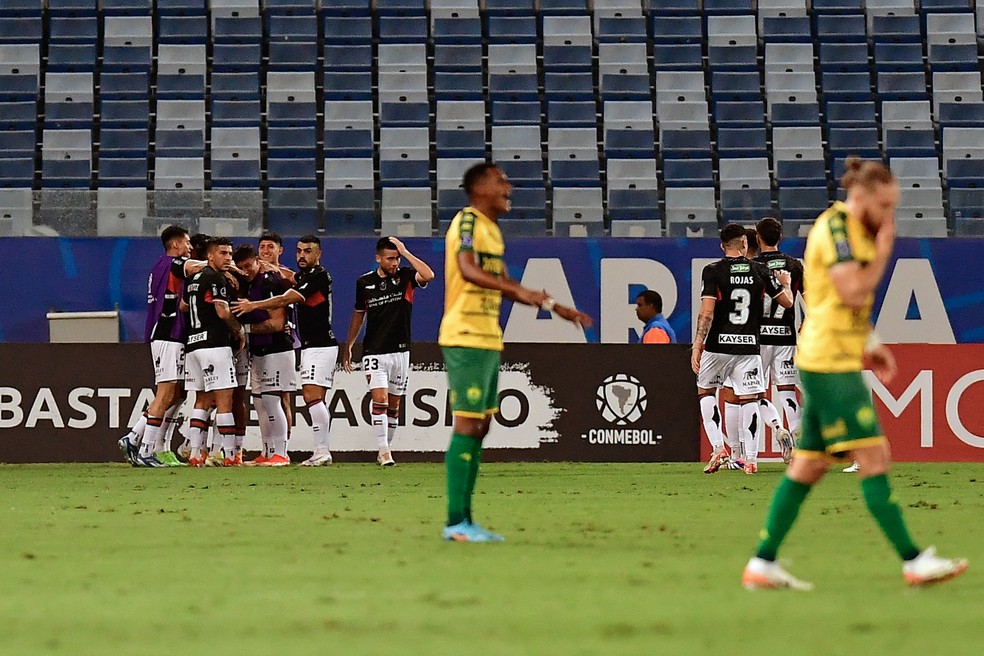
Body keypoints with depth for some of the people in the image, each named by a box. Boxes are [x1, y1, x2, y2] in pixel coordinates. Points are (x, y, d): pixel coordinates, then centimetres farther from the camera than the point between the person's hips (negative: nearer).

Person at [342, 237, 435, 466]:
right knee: (380, 399, -15)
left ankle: (387, 449, 18)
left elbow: (428, 275, -24)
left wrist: (405, 252, -18)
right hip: (374, 351, -1)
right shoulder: (364, 283, 3)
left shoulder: (405, 276, -2)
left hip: (400, 351, 1)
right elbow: (358, 315, 16)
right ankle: (384, 451, -17)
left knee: (394, 404, 8)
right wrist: (348, 347, 18)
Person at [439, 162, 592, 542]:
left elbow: (503, 284, 27)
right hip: (466, 339, -10)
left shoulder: (492, 229, 18)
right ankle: (456, 522, -9)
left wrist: (557, 308, 26)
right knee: (467, 425, -10)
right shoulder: (467, 222, -10)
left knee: (480, 427, 10)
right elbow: (468, 270, -27)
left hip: (488, 340, 10)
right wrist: (518, 290, -38)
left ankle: (464, 519, 14)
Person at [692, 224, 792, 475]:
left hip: (719, 345, -1)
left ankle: (718, 447, 3)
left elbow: (706, 313, -13)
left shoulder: (712, 271, -5)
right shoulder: (760, 271, 2)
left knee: (705, 391, 17)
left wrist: (697, 346, -11)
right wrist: (785, 284, 31)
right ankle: (751, 459, 0)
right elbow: (787, 302, 10)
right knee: (749, 398, 5)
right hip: (749, 345, 1)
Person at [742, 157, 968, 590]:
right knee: (873, 456, -9)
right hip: (830, 363, -10)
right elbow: (854, 291, -21)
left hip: (832, 363, 10)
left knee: (809, 465, 9)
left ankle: (762, 564, 10)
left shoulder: (853, 230, 17)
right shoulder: (835, 226, -13)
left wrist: (869, 344, 19)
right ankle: (913, 561, -8)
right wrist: (883, 250, -11)